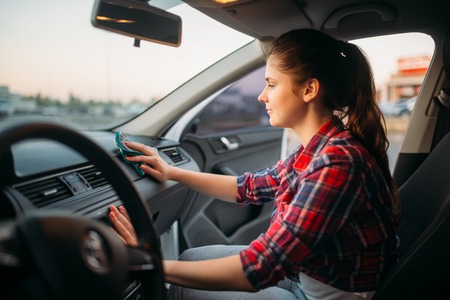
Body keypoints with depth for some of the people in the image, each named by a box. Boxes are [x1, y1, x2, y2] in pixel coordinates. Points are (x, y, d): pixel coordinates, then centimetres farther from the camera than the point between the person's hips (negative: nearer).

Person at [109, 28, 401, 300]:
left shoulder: (338, 163, -32)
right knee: (190, 259, 11)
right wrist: (173, 172, 5)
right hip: (305, 273, 7)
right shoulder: (319, 148, -5)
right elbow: (251, 187, 7)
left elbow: (258, 270, -33)